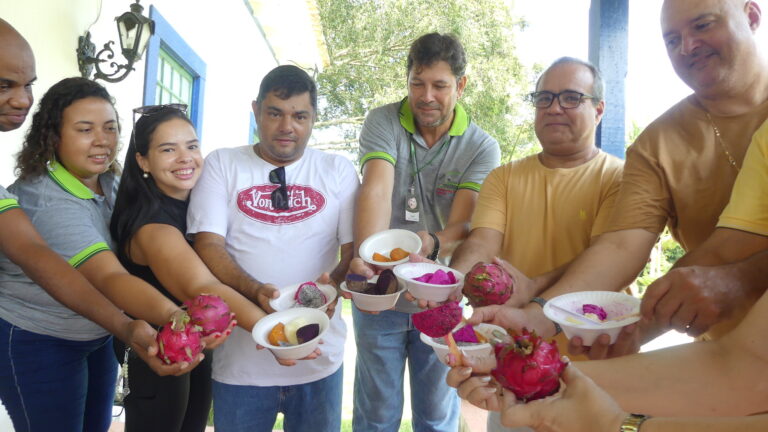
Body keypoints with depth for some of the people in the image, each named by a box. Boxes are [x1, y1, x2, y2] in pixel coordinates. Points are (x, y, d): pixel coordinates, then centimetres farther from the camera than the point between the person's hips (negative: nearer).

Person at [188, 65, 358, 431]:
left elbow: (355, 247, 1)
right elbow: (208, 245, -5)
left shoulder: (339, 171, 6)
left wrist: (332, 284, -21)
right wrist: (255, 291, -23)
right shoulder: (221, 164, 3)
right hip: (240, 357, 0)